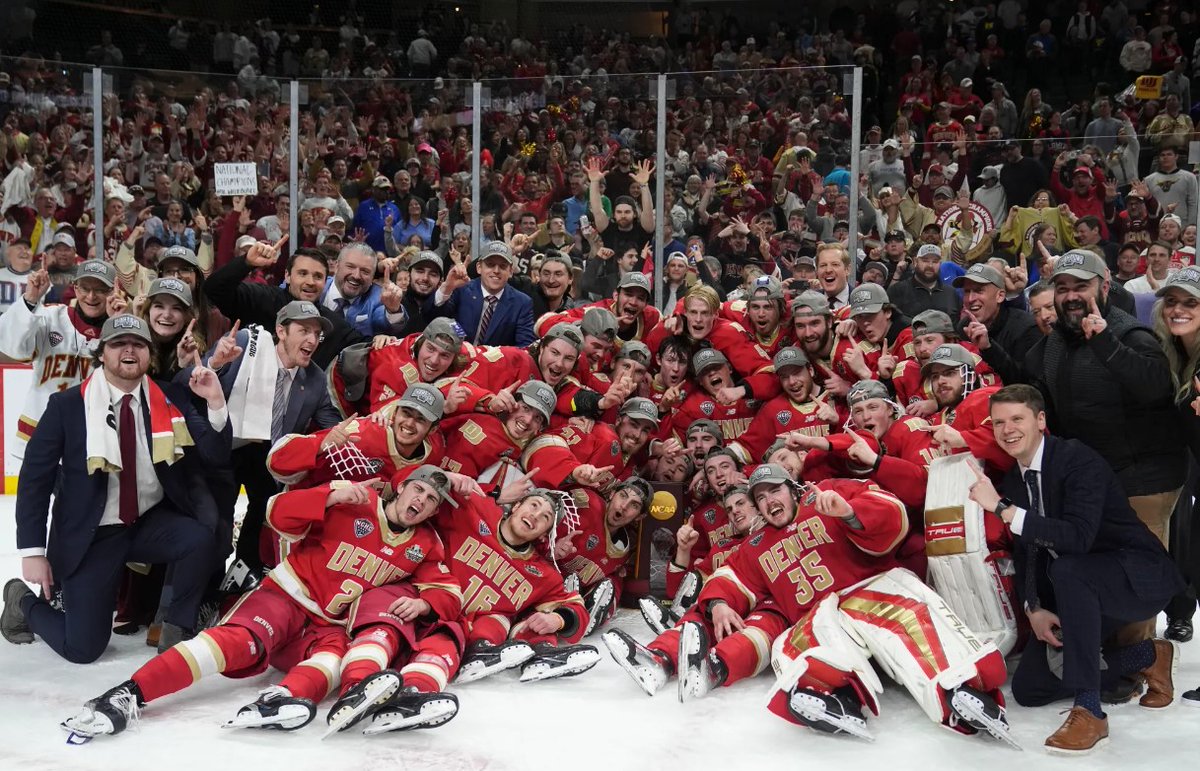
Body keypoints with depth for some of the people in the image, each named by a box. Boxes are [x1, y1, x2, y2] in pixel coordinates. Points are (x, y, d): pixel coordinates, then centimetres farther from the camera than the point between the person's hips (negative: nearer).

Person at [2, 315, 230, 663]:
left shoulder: (172, 399, -2)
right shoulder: (67, 405, -9)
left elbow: (215, 457, -8)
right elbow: (35, 477, -6)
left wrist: (215, 403, -24)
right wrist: (33, 551, -9)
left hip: (153, 522, 3)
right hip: (89, 534, -2)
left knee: (200, 540, -29)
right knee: (83, 647, -6)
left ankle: (176, 630, -5)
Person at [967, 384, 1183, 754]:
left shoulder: (1078, 458, -21)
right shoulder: (1013, 480, 2)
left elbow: (1078, 536, -35)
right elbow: (1026, 551, 6)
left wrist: (1004, 509, -39)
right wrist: (1034, 608, -10)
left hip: (1139, 575, -8)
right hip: (1077, 587, 8)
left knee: (1066, 569, -40)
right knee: (1028, 689, 3)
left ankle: (1089, 710, -31)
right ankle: (1148, 657, 19)